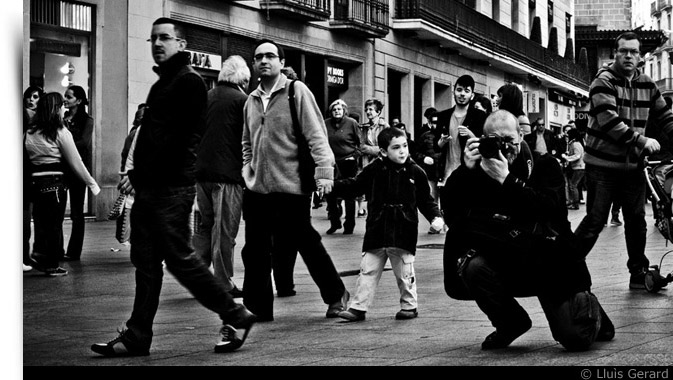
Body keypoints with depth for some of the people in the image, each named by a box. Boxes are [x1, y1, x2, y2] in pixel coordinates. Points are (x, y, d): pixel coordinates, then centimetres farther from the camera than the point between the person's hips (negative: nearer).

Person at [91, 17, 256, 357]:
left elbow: (186, 137, -17)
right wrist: (136, 174, 10)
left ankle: (235, 316, 7)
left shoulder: (189, 82, -8)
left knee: (179, 259, -6)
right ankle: (137, 338, 11)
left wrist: (141, 174, -18)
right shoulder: (161, 85, 21)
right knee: (145, 263, 8)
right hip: (149, 187, 9)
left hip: (172, 188, -9)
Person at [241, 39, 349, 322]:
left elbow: (316, 135, -9)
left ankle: (336, 295, 21)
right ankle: (258, 307, 13)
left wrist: (324, 172, -16)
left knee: (306, 243, 2)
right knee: (255, 250, 4)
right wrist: (247, 168, 11)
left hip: (292, 185, -6)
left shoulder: (296, 91, -4)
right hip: (257, 188, 6)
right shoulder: (251, 100, 14)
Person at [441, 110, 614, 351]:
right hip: (502, 263, 2)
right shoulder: (477, 171, 3)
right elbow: (449, 211, -9)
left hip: (550, 264, -2)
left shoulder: (544, 165, -3)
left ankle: (588, 308, 29)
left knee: (577, 339, -12)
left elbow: (551, 210, -21)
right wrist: (466, 170, -20)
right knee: (472, 266, -31)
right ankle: (510, 324, -2)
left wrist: (507, 180, -25)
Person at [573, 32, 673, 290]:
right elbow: (609, 121, -21)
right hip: (603, 164, -5)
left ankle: (639, 274, 16)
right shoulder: (603, 82, -10)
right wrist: (641, 140, -25)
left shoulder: (647, 86, 8)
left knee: (637, 220, 5)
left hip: (632, 164, 5)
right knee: (595, 221, -6)